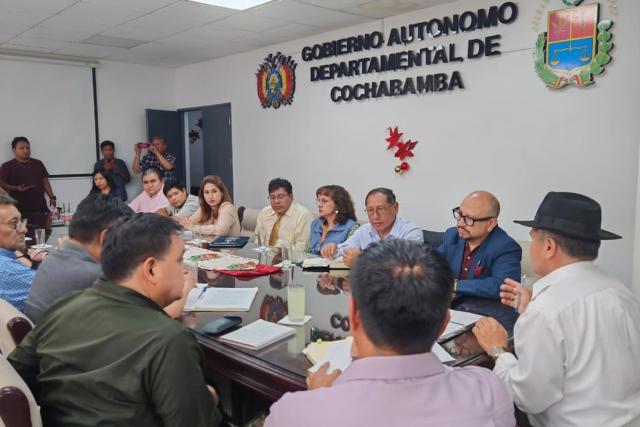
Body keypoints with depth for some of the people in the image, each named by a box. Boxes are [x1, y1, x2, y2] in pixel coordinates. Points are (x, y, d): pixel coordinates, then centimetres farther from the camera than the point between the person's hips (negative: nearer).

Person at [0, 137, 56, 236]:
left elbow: (45, 182, 14)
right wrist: (16, 188, -19)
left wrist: (52, 197, 4)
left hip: (40, 208, 4)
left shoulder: (38, 164, 15)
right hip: (20, 211, -4)